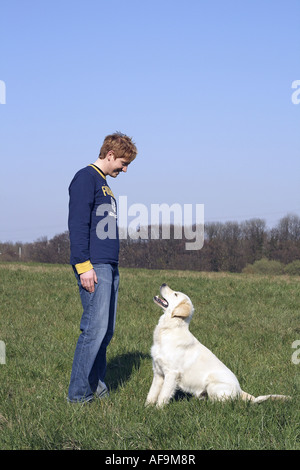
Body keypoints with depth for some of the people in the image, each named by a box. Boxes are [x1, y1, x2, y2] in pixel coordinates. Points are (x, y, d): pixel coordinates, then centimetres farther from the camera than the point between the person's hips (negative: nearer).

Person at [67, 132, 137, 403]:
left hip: (110, 268, 10)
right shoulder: (86, 178, -6)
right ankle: (78, 394, -8)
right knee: (95, 329, -13)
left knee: (106, 331, 8)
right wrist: (83, 266, -20)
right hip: (94, 267, -10)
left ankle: (95, 385, 15)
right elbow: (78, 225, -14)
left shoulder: (104, 184, 23)